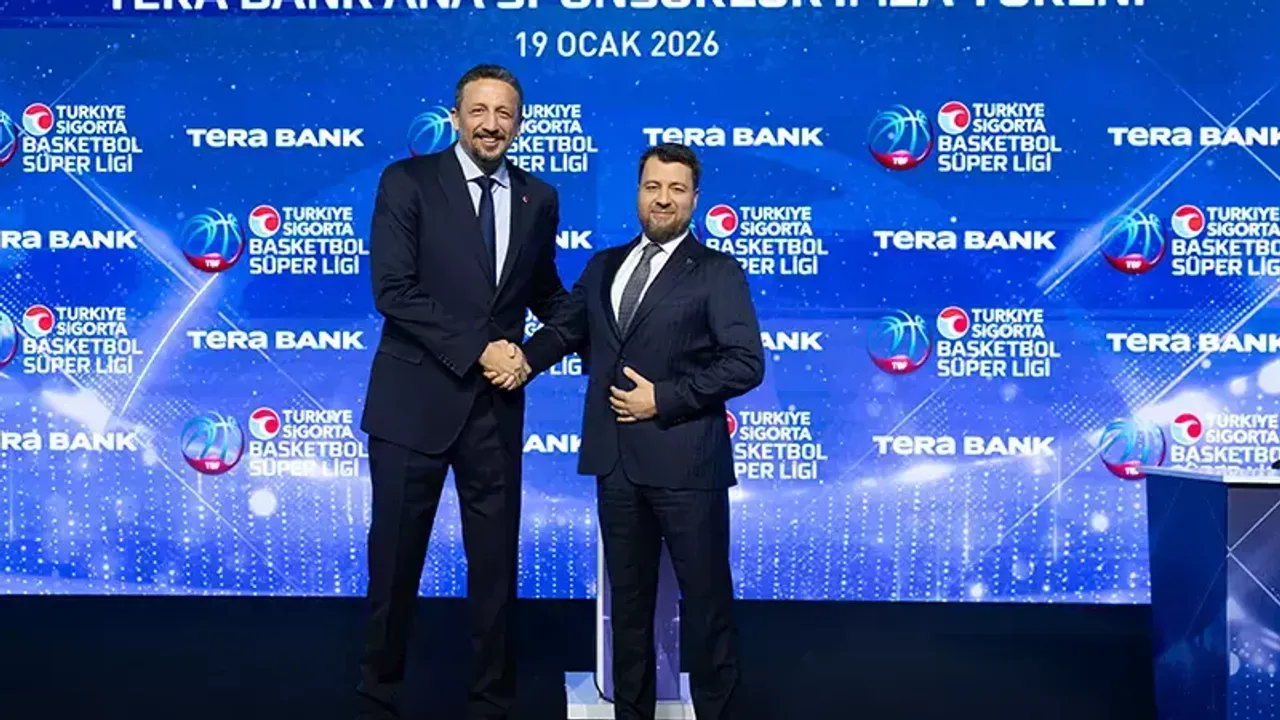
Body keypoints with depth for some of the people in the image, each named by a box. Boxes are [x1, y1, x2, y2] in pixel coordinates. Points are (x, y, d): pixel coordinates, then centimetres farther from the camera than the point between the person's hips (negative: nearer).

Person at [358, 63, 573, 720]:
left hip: (497, 406, 3)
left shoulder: (538, 199, 7)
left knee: (497, 563, 11)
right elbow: (392, 291, -13)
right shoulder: (407, 181, -4)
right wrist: (478, 349, -16)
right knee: (395, 564, 9)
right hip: (415, 401, -3)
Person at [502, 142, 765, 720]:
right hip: (616, 459, 5)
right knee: (628, 598, 16)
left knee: (706, 598, 6)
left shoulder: (717, 272, -2)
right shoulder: (603, 265, 14)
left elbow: (746, 363, -10)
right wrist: (523, 359, -5)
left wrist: (663, 398, -15)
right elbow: (567, 330, 15)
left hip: (684, 461, -5)